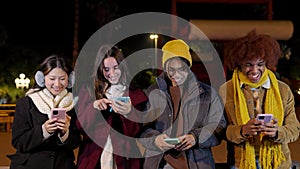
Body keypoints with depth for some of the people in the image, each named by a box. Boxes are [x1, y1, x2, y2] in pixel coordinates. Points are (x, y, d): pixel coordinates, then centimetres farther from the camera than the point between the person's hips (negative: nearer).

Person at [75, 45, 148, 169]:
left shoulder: (134, 93, 1)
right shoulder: (88, 89, 1)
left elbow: (136, 132, -3)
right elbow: (81, 126, -3)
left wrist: (129, 112, -22)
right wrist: (93, 107, -19)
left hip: (124, 158, 0)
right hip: (93, 156, 0)